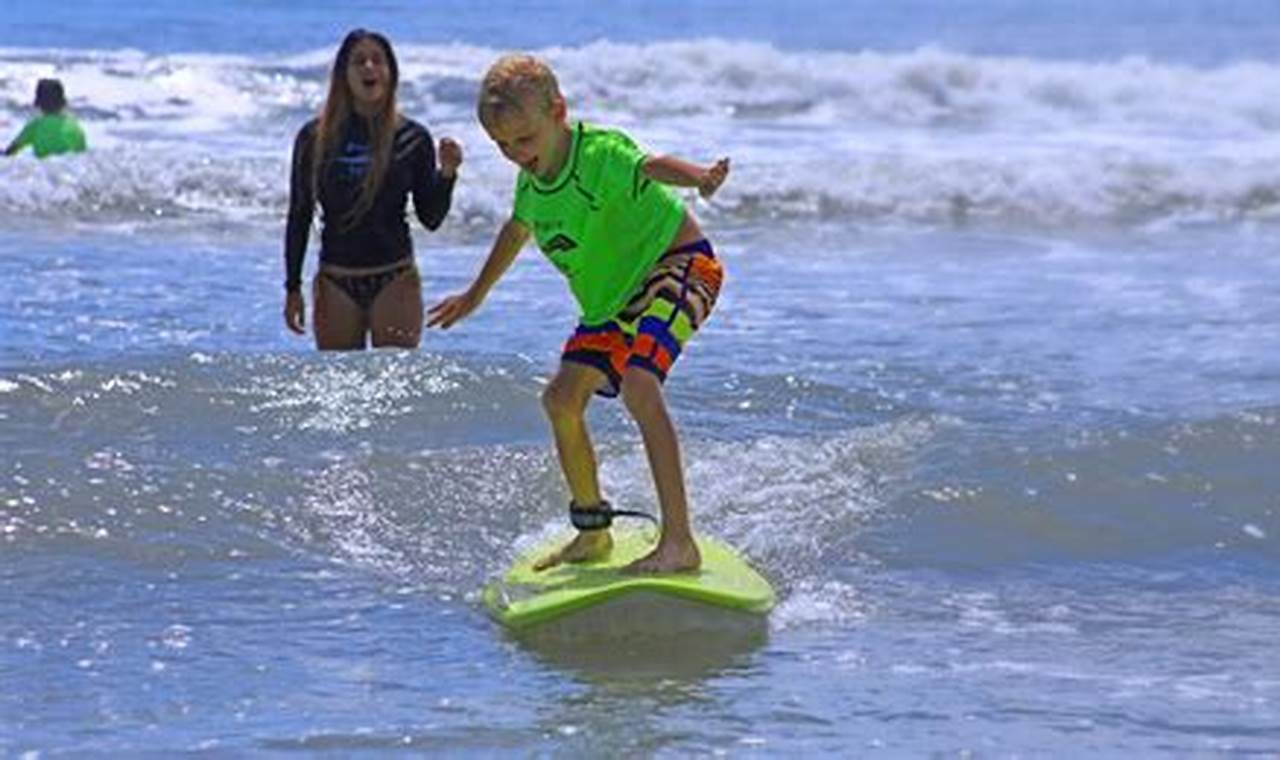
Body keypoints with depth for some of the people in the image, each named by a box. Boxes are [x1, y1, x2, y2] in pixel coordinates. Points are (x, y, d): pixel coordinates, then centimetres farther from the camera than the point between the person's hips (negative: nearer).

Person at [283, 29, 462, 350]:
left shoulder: (411, 139, 0)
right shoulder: (315, 138, 1)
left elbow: (431, 218, 3)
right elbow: (299, 216, 6)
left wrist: (447, 173, -13)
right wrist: (292, 288, 4)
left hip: (394, 280, -1)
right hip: (336, 282, 1)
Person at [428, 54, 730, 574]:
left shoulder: (600, 152, -24)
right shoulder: (531, 181, 2)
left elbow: (649, 166, -45)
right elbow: (517, 231, 23)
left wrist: (698, 177, -68)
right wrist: (475, 295, 37)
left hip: (678, 263, -9)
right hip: (612, 297, 9)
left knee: (638, 385, -29)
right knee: (562, 398, 7)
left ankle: (679, 542, -32)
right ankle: (592, 533, 26)